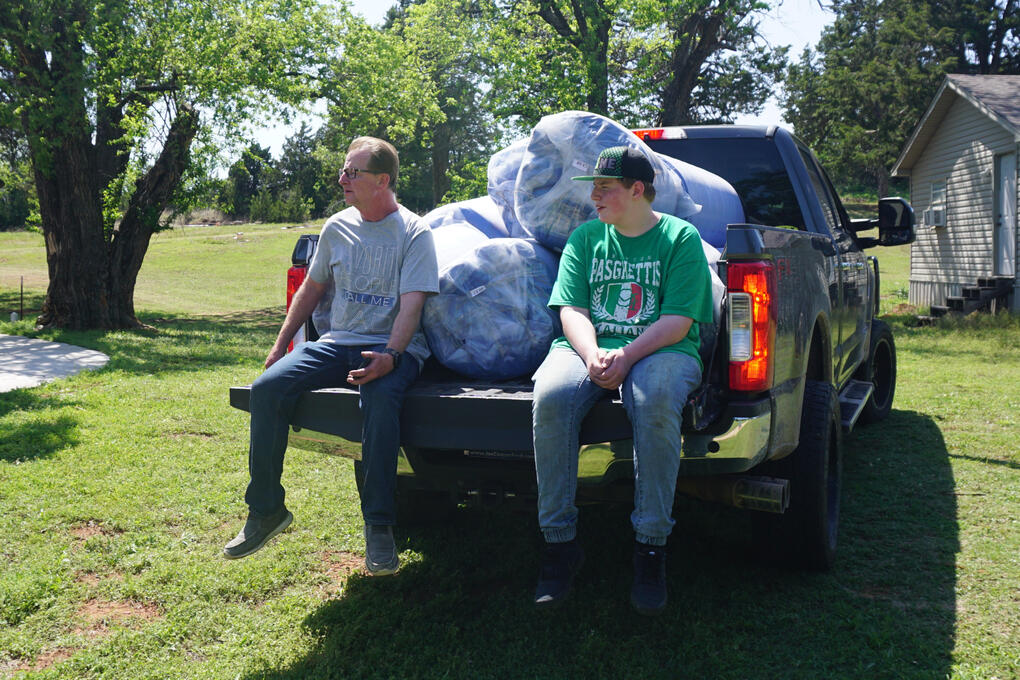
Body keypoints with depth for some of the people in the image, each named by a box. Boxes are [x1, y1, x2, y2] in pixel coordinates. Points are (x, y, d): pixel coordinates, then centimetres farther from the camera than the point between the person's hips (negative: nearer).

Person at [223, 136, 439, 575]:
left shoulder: (415, 234, -4)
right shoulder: (337, 228, 12)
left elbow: (411, 305, -12)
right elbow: (311, 289, 21)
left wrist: (390, 356, -29)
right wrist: (280, 345, 14)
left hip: (392, 346, -5)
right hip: (338, 342, 5)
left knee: (381, 396, -39)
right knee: (267, 387, -18)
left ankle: (379, 526, -28)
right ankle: (266, 511, -5)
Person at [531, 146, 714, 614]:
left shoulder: (681, 237, 6)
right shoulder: (585, 237, 17)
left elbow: (677, 321, -5)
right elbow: (572, 310, 7)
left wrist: (628, 355, -21)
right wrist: (593, 355, -14)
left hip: (661, 349, -2)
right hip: (588, 347, 3)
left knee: (656, 402, -38)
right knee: (550, 397, -31)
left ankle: (650, 546, -24)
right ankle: (559, 541, -20)